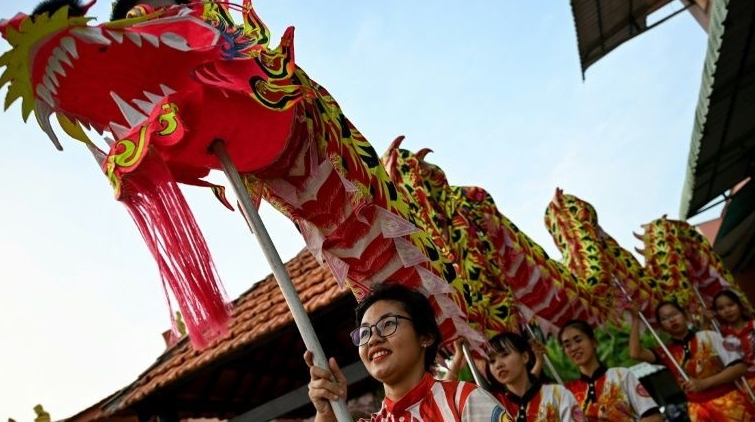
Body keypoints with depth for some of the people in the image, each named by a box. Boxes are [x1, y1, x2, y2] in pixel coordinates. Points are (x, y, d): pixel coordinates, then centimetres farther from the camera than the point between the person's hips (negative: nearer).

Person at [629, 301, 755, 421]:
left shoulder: (708, 336, 4)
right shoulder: (667, 352, 8)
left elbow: (740, 367, -2)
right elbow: (635, 353, -7)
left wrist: (704, 383, -12)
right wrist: (635, 319, -1)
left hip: (728, 401, -1)